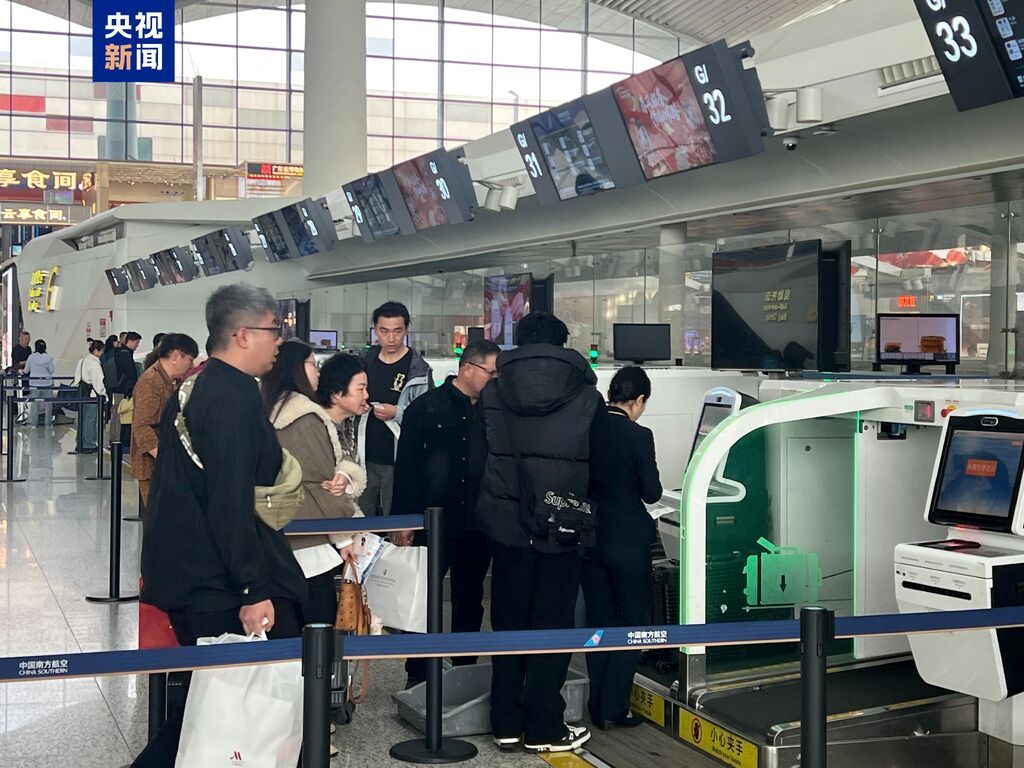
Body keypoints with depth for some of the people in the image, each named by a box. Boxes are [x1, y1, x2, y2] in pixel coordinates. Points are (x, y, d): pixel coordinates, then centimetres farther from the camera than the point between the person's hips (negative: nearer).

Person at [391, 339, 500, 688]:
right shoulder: (426, 407, -5)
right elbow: (406, 465, -7)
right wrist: (404, 520, -11)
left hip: (477, 526, 4)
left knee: (470, 601, 13)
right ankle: (417, 676, 15)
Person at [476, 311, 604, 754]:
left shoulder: (492, 394, 0)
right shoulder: (587, 398, -5)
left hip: (507, 528, 2)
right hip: (562, 531, -2)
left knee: (508, 625, 12)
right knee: (553, 628, 6)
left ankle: (506, 724, 17)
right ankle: (543, 729, 10)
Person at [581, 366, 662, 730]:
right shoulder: (638, 436, -15)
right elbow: (652, 492, -12)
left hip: (589, 541, 5)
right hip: (628, 543, -5)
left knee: (599, 623, 15)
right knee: (633, 624, 8)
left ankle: (599, 708, 19)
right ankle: (614, 709, 6)